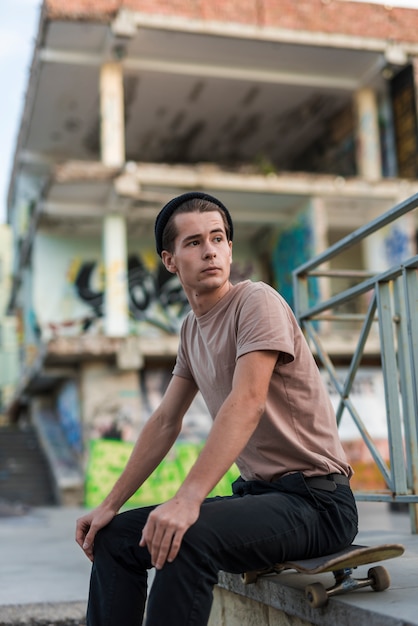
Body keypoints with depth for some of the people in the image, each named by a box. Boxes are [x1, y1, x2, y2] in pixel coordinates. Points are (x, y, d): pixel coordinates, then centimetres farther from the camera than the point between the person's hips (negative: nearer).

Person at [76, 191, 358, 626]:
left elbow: (247, 404, -26)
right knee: (114, 537, 2)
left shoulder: (257, 301, -13)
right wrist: (110, 504, 9)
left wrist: (187, 499, -36)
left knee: (186, 537, -33)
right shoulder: (191, 328, 12)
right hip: (256, 492, 8)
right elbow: (165, 422, 14)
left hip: (315, 498, -8)